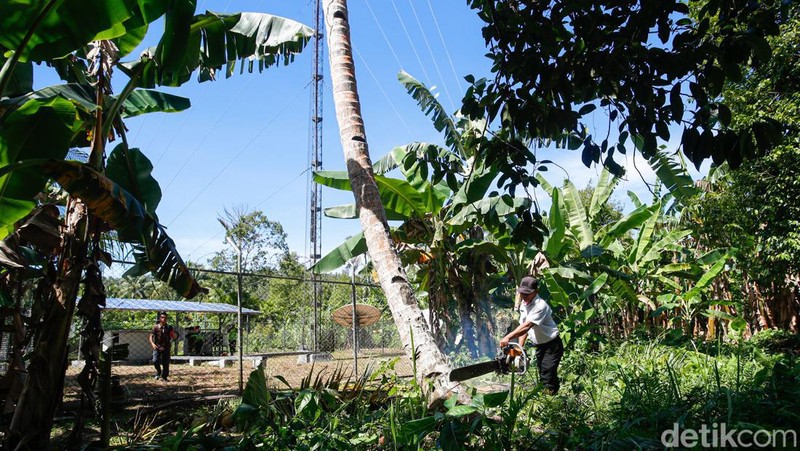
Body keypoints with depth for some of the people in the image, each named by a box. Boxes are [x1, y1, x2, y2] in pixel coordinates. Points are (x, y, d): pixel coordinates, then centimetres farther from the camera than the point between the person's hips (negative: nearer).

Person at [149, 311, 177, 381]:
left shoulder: (169, 327, 6)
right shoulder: (156, 327, 1)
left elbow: (175, 337, 6)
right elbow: (151, 337, -4)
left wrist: (173, 333, -16)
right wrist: (152, 343, -23)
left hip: (166, 348, 2)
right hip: (157, 347, -1)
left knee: (166, 363, 2)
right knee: (155, 361, -17)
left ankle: (164, 377, 17)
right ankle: (158, 372, 12)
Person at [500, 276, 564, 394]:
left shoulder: (541, 306, -25)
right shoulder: (523, 305, 3)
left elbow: (527, 326, -35)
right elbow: (523, 327, 6)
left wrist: (508, 337, -44)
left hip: (552, 346, -8)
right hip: (539, 346, 8)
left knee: (548, 377, -15)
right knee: (542, 376, 13)